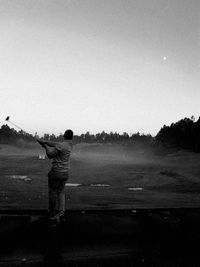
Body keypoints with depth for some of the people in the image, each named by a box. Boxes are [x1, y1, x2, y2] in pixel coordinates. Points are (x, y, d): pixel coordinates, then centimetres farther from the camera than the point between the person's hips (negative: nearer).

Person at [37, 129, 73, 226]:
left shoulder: (61, 145, -19)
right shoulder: (70, 145, 4)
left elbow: (50, 155, -9)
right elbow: (55, 144, 9)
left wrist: (46, 147, 7)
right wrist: (44, 141, 2)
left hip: (56, 173, -7)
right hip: (65, 173, 7)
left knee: (52, 193, 5)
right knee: (61, 193, 16)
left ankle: (52, 217, 12)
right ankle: (61, 214, 9)